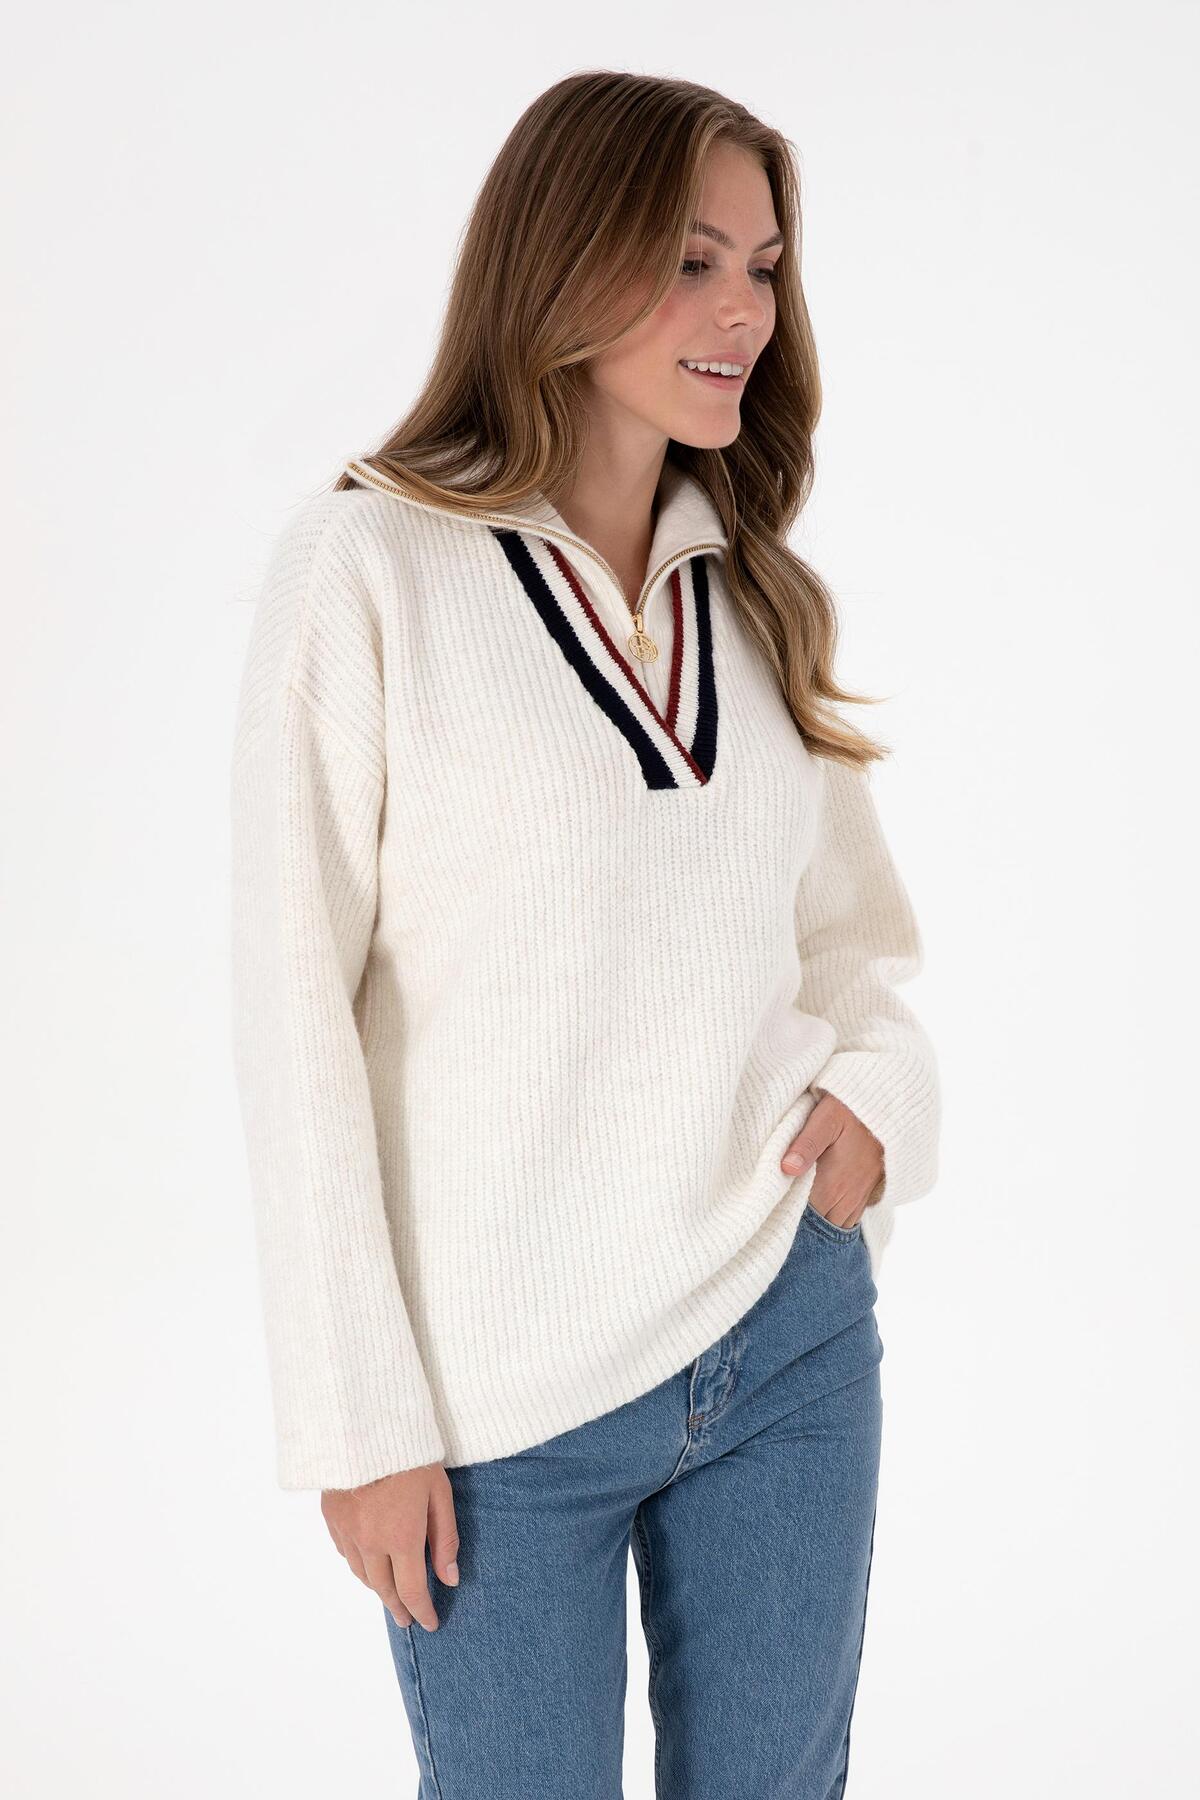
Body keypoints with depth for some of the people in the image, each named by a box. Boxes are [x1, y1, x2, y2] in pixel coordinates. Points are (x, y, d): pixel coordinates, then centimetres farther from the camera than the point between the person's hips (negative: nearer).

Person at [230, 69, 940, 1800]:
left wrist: (877, 1085, -5)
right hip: (506, 1398, -4)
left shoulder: (753, 588, 8)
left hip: (790, 1332, 5)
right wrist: (360, 1419, -11)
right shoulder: (371, 565, -8)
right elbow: (296, 1003, -10)